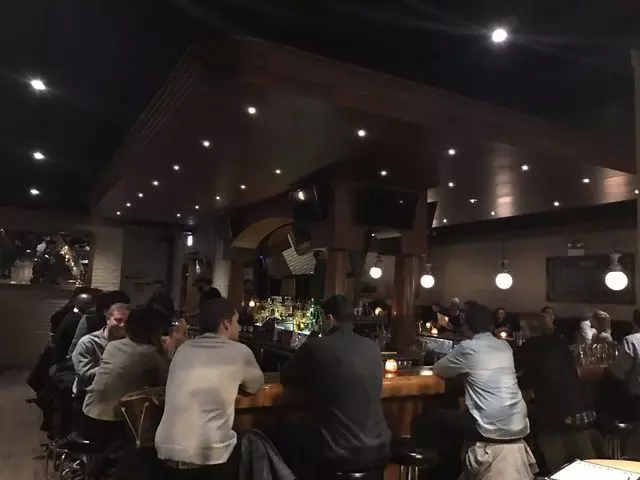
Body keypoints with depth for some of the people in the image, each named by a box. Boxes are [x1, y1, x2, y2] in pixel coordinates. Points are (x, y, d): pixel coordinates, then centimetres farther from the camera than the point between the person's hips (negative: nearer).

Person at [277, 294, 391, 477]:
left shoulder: (316, 346, -12)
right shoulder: (373, 347, 2)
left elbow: (285, 378, 2)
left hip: (336, 453, -5)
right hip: (377, 449, 5)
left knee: (283, 438, 21)